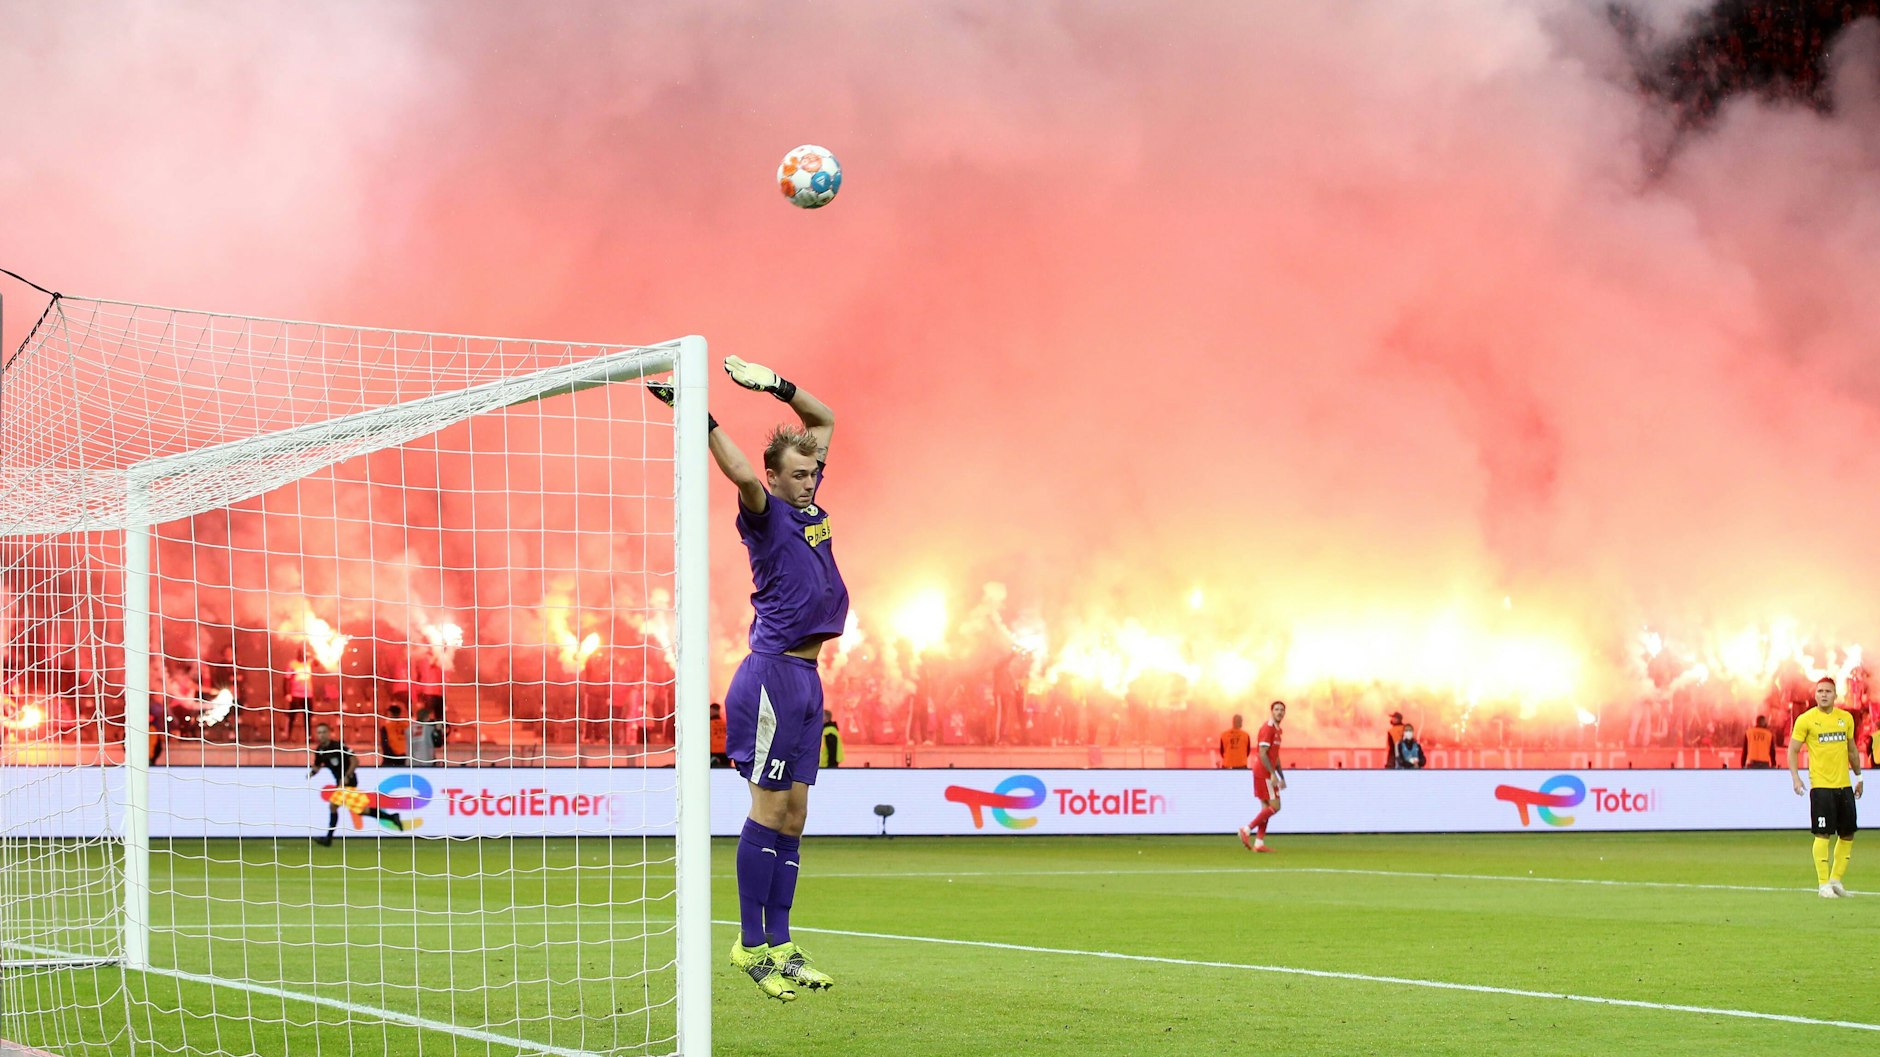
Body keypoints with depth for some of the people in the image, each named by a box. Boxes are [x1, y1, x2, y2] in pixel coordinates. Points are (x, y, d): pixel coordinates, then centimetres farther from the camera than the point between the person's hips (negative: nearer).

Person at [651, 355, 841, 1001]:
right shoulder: (767, 513, -8)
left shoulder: (807, 502, 13)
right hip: (774, 672, -8)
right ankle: (752, 944, -2)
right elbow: (744, 476, -31)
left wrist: (778, 386, 9)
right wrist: (702, 421, -35)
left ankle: (780, 945, 10)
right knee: (769, 811, -6)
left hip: (805, 675, 8)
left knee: (793, 815, 7)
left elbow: (825, 420, 22)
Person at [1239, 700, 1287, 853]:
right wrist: (1272, 774, -24)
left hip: (1268, 774, 10)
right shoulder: (1267, 728, -12)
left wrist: (1282, 777, 23)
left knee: (1266, 808, 8)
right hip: (1264, 773, -10)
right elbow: (1262, 753, -20)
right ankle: (1247, 830, -8)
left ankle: (1259, 843, 8)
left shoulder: (1276, 730, 18)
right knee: (1274, 806, -10)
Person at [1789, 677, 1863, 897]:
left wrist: (1858, 776, 22)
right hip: (1821, 786, -5)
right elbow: (1793, 750, -2)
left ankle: (1836, 878, 22)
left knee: (1848, 834, 9)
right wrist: (1795, 777, -14)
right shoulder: (1805, 720, -4)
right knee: (1823, 835, -7)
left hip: (1844, 785, 5)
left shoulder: (1846, 718, 10)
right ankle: (1823, 884, -1)